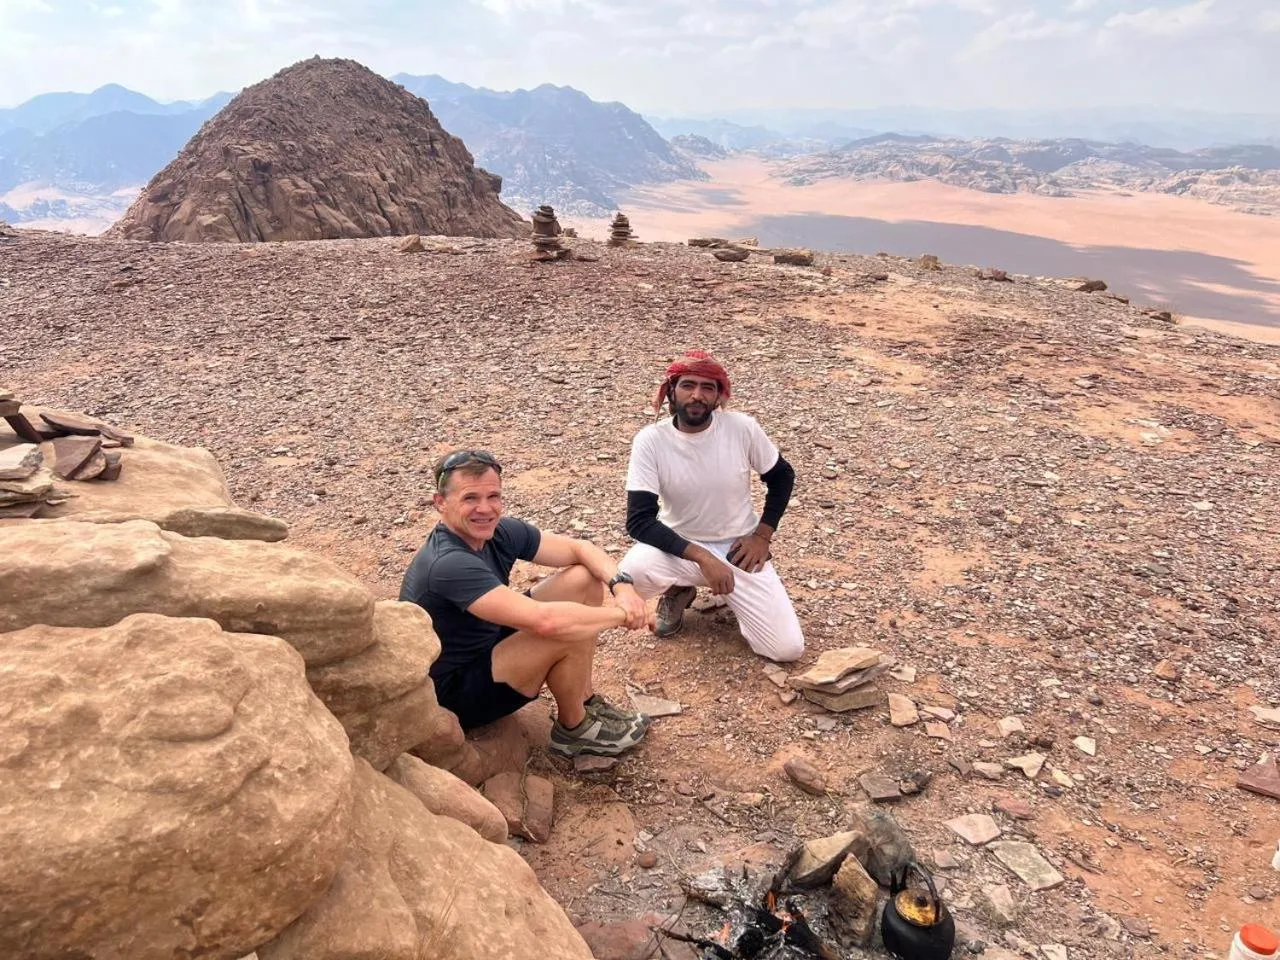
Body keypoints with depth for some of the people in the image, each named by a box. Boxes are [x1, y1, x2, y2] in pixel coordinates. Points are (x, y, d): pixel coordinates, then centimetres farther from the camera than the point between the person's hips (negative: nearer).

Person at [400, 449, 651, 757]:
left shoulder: (499, 532, -8)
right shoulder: (448, 565, -33)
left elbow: (580, 549, 0)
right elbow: (544, 621, -41)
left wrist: (621, 585, -20)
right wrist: (622, 613, -26)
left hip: (487, 647, 9)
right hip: (451, 694, -8)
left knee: (584, 580, -1)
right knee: (569, 631, -27)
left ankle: (585, 699, 9)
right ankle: (573, 730, 1)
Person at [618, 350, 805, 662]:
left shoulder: (742, 428, -14)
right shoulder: (651, 440, -18)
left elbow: (782, 476, 3)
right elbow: (639, 521, -21)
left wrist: (763, 535, -6)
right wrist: (702, 557, -31)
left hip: (739, 548, 1)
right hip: (681, 547, 0)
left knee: (788, 648, -12)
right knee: (631, 572, -34)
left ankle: (735, 595, 19)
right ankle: (679, 591, 3)